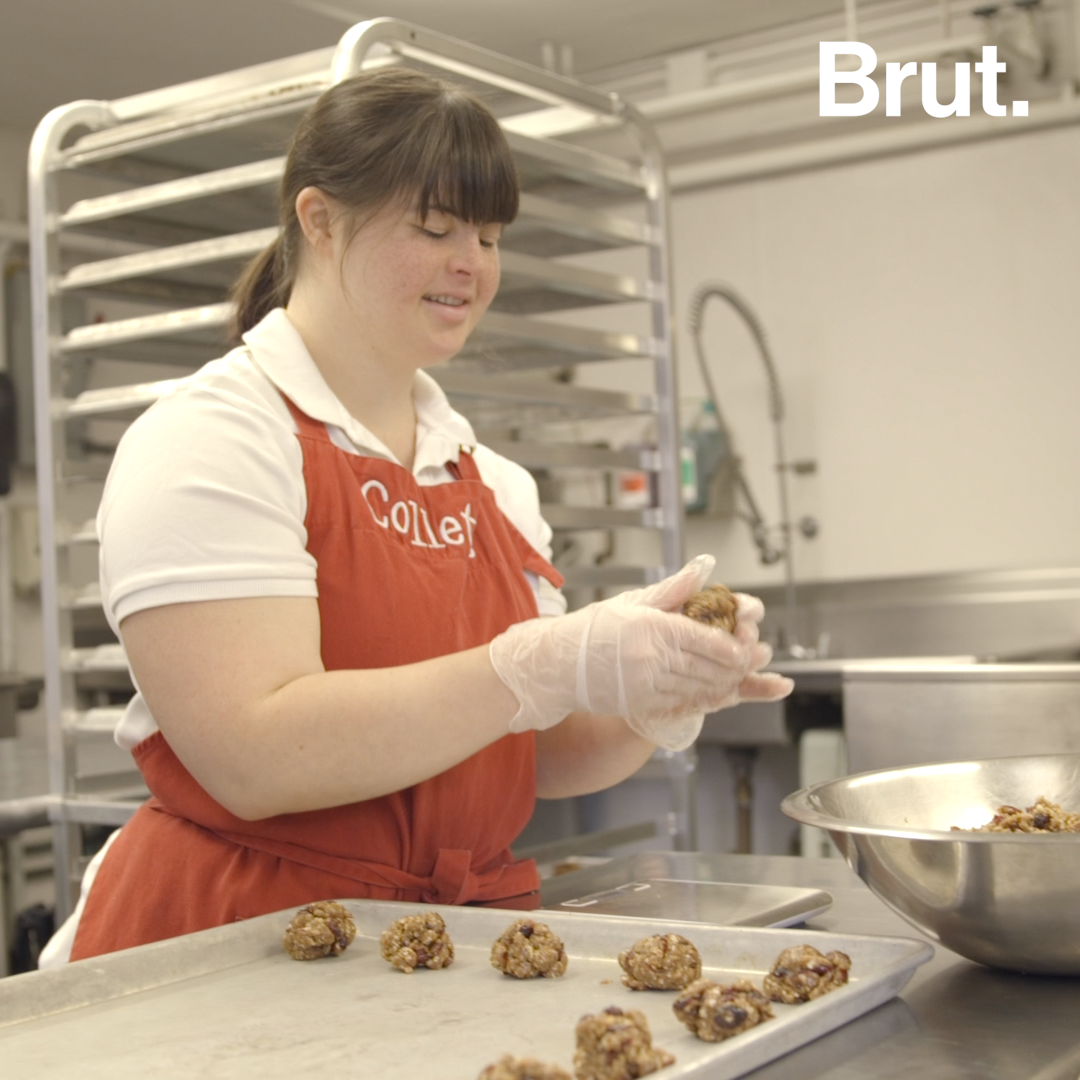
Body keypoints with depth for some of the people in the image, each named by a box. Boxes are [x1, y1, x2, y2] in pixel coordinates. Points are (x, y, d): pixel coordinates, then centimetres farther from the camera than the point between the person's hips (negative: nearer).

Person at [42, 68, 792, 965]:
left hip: (466, 947, 5)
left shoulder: (492, 478, 11)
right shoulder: (208, 442, -8)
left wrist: (663, 703, -7)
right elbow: (255, 760, -20)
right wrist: (553, 666, -24)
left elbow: (539, 756, 12)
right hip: (237, 951, -4)